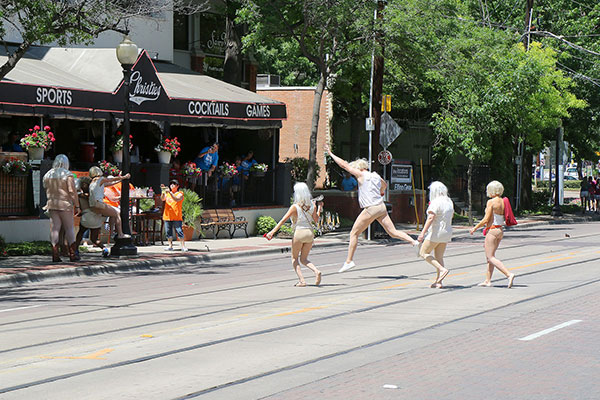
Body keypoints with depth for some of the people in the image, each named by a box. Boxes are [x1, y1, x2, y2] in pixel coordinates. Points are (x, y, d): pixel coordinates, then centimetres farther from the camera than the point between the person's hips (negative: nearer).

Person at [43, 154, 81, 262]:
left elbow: (46, 190, 11)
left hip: (52, 205, 4)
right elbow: (72, 191, -13)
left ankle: (55, 255, -3)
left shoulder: (47, 175, 8)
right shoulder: (68, 175, -8)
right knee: (69, 228, 4)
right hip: (65, 205, -4)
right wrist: (77, 206, -10)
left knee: (54, 229, 3)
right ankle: (72, 254, 4)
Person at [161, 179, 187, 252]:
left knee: (179, 231, -8)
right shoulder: (167, 193, 14)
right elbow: (162, 199, 0)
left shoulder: (180, 194, 1)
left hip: (176, 216, -5)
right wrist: (163, 191, -14)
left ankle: (183, 246, -7)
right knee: (168, 232, 6)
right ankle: (170, 246, 14)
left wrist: (170, 193, -27)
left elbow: (177, 199, -18)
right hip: (167, 216, 5)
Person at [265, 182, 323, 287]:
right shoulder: (312, 205, 2)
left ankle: (301, 280, -4)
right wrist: (319, 208, 25)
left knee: (294, 258, 12)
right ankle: (316, 271, -12)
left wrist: (273, 231, -17)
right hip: (310, 232, 5)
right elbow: (316, 219, 11)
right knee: (304, 259, 16)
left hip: (299, 232, -5)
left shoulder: (295, 207, -10)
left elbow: (283, 220, -15)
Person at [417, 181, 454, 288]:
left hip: (435, 232, -8)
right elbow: (452, 215, 24)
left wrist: (423, 232, -29)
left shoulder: (435, 202, -16)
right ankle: (438, 282, 6)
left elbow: (431, 218, -26)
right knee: (439, 257, 11)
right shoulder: (449, 201, 9)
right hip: (447, 231, 8)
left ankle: (442, 269, -12)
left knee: (423, 253, 3)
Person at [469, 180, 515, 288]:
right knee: (490, 255, 16)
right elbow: (505, 218, 12)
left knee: (491, 257, -8)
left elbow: (486, 219, -16)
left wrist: (475, 228, -3)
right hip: (500, 230, 8)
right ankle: (488, 280, 17)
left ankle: (509, 274, -22)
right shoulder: (503, 202, 8)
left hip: (492, 230, -8)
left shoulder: (491, 202, -14)